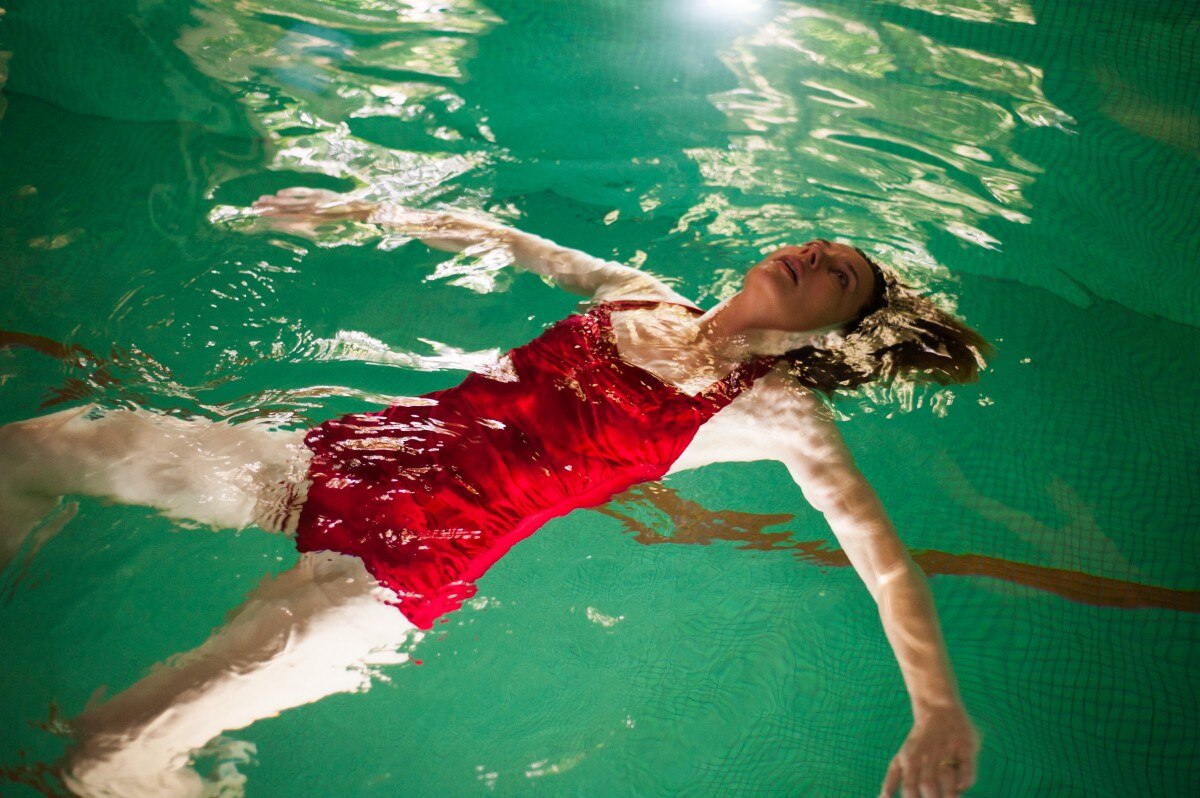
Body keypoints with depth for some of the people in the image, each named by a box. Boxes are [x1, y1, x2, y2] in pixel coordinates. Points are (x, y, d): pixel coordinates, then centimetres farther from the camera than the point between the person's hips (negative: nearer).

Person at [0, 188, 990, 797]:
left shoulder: (776, 409, -2)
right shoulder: (642, 295, 12)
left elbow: (876, 543, -12)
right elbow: (498, 236, 23)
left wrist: (939, 705, -26)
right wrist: (367, 210, 24)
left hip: (422, 555, -6)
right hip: (364, 453, 6)